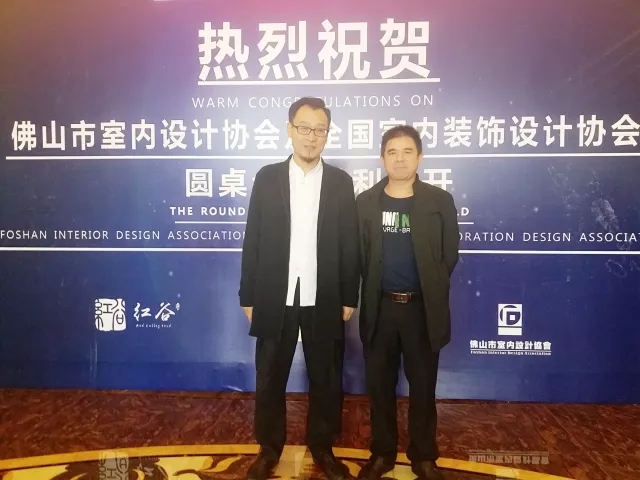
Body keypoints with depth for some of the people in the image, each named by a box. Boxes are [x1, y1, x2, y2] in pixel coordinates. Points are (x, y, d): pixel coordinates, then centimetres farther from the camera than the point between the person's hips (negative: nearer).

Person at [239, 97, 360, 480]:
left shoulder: (341, 182, 2)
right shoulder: (267, 178, 2)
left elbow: (350, 245, 2)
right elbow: (253, 241, 1)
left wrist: (350, 298, -1)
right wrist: (248, 297, -1)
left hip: (324, 301, 0)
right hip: (275, 299, 0)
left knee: (326, 380, 12)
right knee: (270, 380, 12)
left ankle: (323, 448, 32)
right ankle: (270, 448, 32)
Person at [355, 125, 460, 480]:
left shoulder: (439, 201, -1)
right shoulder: (365, 202, 2)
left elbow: (450, 253, 3)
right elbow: (359, 254, 5)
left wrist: (431, 289, 4)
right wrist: (372, 290, 4)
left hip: (423, 308, -1)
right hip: (379, 307, 1)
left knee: (422, 385, 10)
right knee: (379, 384, 11)